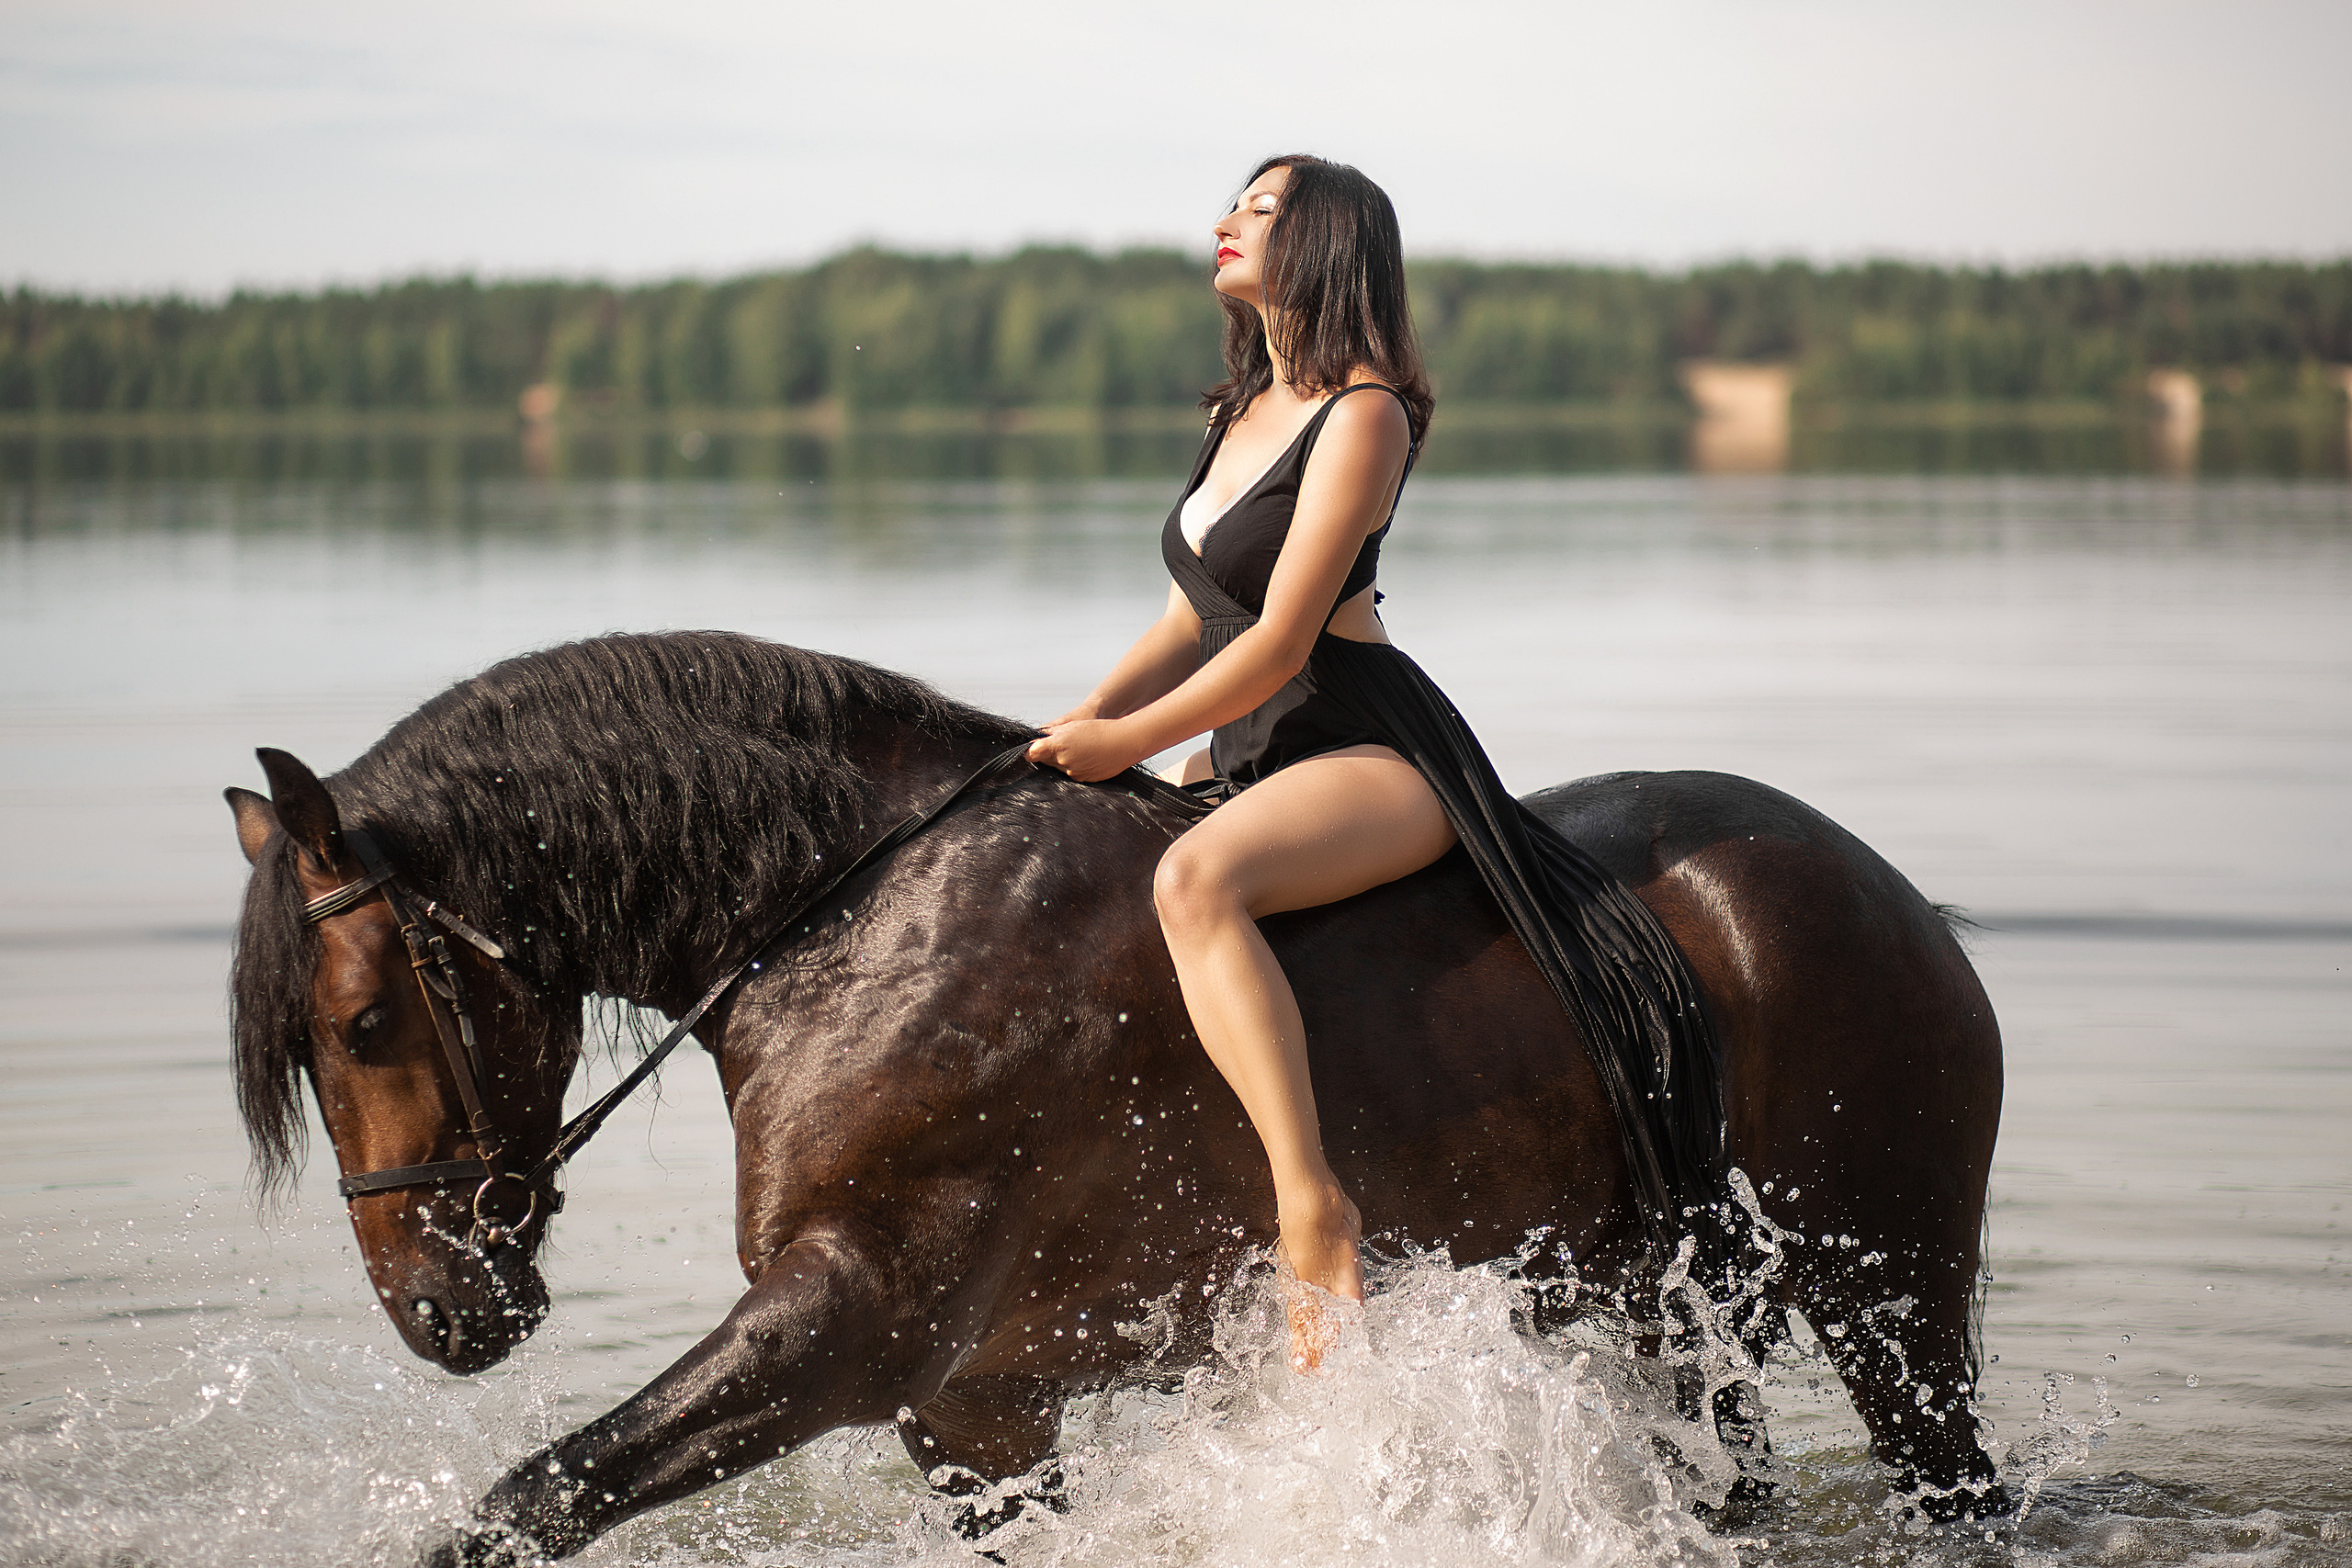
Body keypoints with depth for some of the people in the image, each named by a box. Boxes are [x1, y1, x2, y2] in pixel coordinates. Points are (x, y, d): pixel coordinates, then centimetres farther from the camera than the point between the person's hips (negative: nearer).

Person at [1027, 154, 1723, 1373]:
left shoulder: (1363, 415, -12)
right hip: (1253, 757, 10)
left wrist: (1130, 741, -16)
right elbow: (1190, 620, 17)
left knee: (1194, 877, -37)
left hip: (1373, 749, -10)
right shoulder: (1245, 410, 16)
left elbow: (1279, 641, -17)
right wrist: (1083, 723, 2)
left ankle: (1314, 1211, -42)